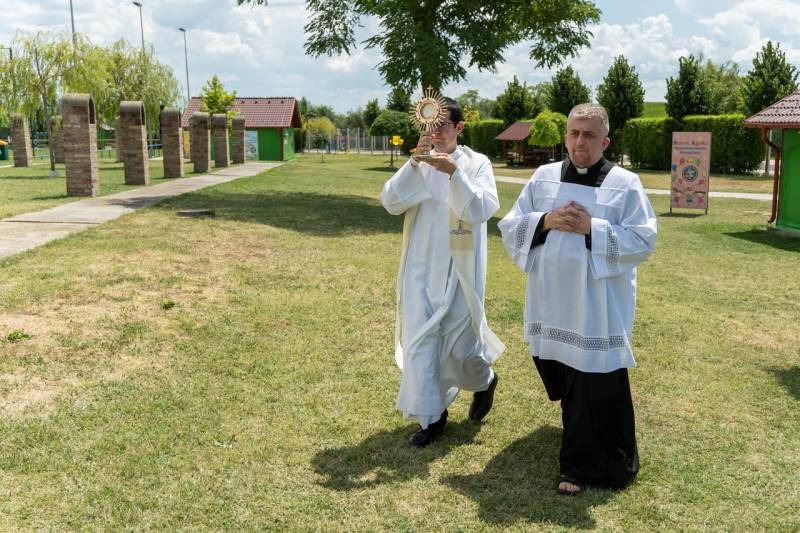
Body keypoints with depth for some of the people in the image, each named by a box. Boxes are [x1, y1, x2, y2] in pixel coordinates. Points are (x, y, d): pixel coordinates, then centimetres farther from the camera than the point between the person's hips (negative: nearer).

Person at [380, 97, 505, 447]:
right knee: (419, 340, 1)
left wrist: (454, 172, -28)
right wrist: (414, 163, -19)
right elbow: (390, 202, -8)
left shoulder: (477, 163, -4)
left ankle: (484, 381, 39)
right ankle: (430, 416, 15)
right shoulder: (418, 166, 4)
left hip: (459, 269, -2)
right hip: (421, 268, 3)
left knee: (458, 342, 6)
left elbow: (482, 210, -17)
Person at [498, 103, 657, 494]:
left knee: (596, 385, -2)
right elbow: (510, 228, 5)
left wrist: (592, 228, -18)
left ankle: (583, 466, 14)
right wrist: (545, 221, -13)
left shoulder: (625, 183, -4)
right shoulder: (543, 177, 6)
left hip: (599, 306, -4)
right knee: (563, 378, 18)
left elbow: (643, 241, -9)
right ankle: (581, 459, 44)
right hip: (551, 301, 4)